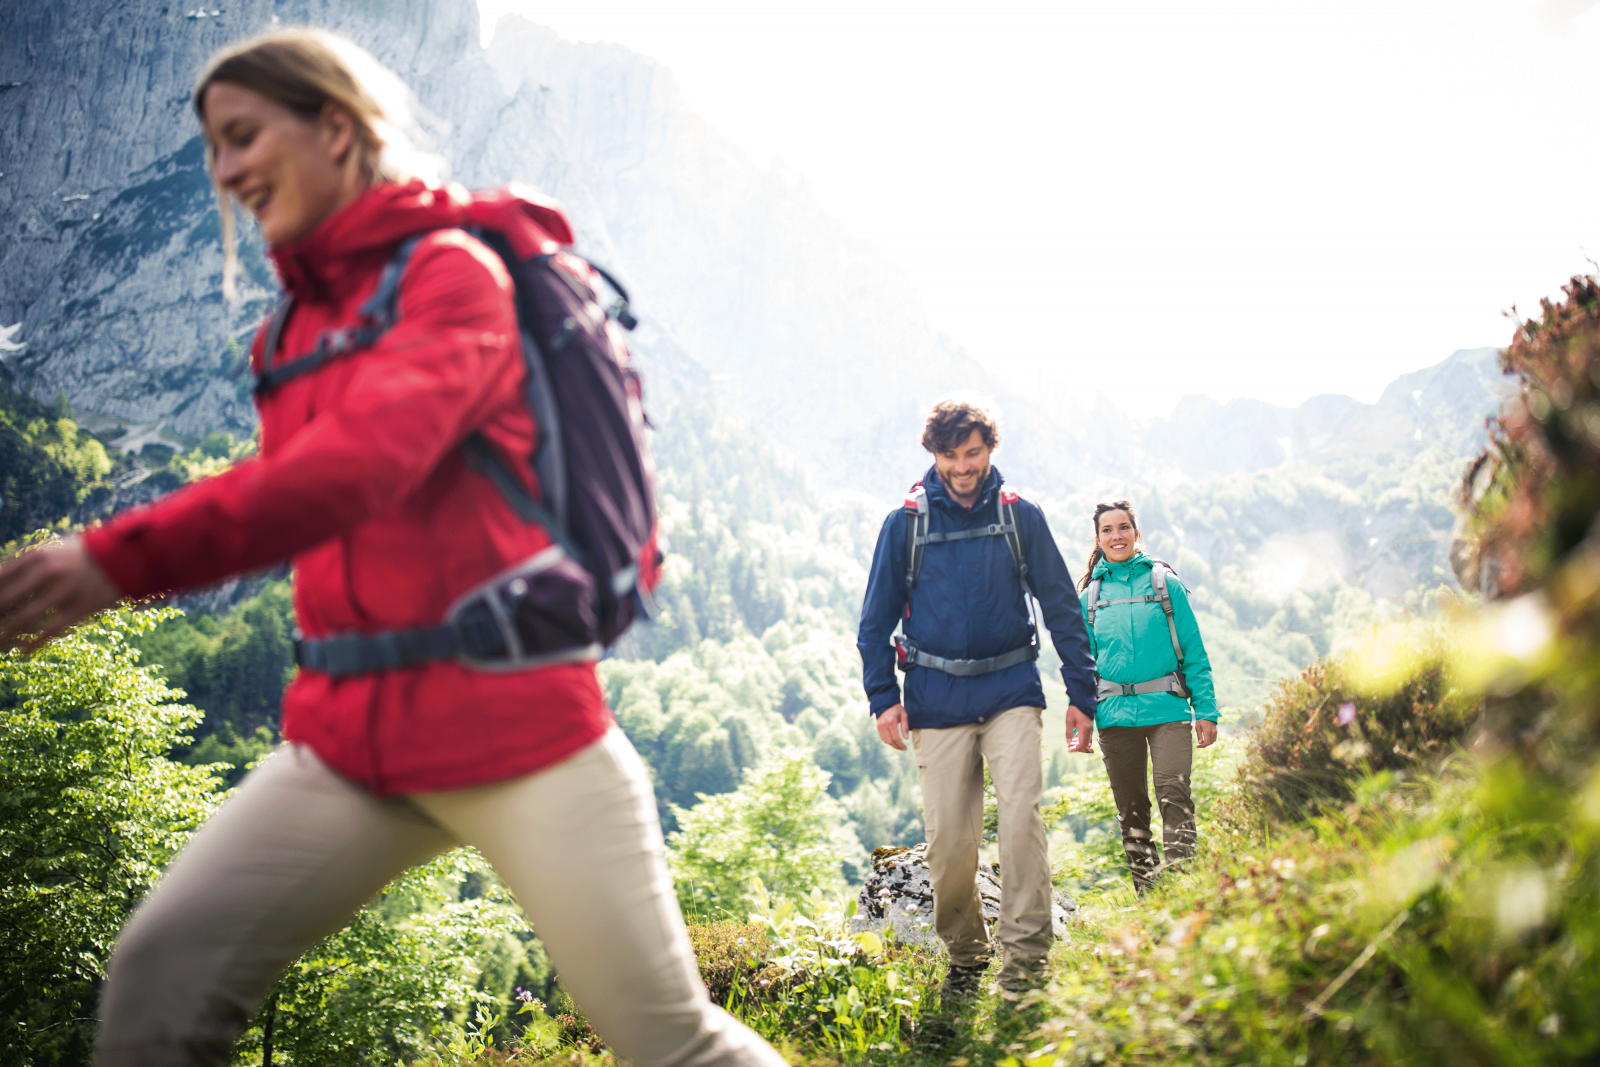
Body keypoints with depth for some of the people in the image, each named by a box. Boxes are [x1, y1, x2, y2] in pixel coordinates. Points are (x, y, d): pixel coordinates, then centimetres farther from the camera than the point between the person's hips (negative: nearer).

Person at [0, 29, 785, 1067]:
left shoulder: (453, 270, -9)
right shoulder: (306, 313, 15)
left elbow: (363, 461, -26)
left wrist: (121, 559, -33)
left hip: (517, 730, -6)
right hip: (351, 738, 7)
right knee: (159, 976, -7)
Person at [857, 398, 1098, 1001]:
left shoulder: (1020, 517, 5)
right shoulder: (906, 523, 4)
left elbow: (1061, 608, 9)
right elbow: (877, 618, 8)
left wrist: (1081, 693, 5)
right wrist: (884, 696, -1)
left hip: (1011, 690, 0)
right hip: (937, 698, 0)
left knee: (1021, 817, -15)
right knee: (949, 839, 2)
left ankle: (1025, 961, -8)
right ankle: (965, 955, 22)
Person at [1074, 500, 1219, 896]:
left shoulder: (1164, 582, 4)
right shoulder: (1091, 596, 10)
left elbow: (1194, 651, 4)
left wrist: (1206, 710, -2)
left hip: (1167, 708, -3)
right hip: (1115, 714, 3)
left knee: (1174, 792, -18)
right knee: (1131, 808, 7)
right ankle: (1149, 898, 17)